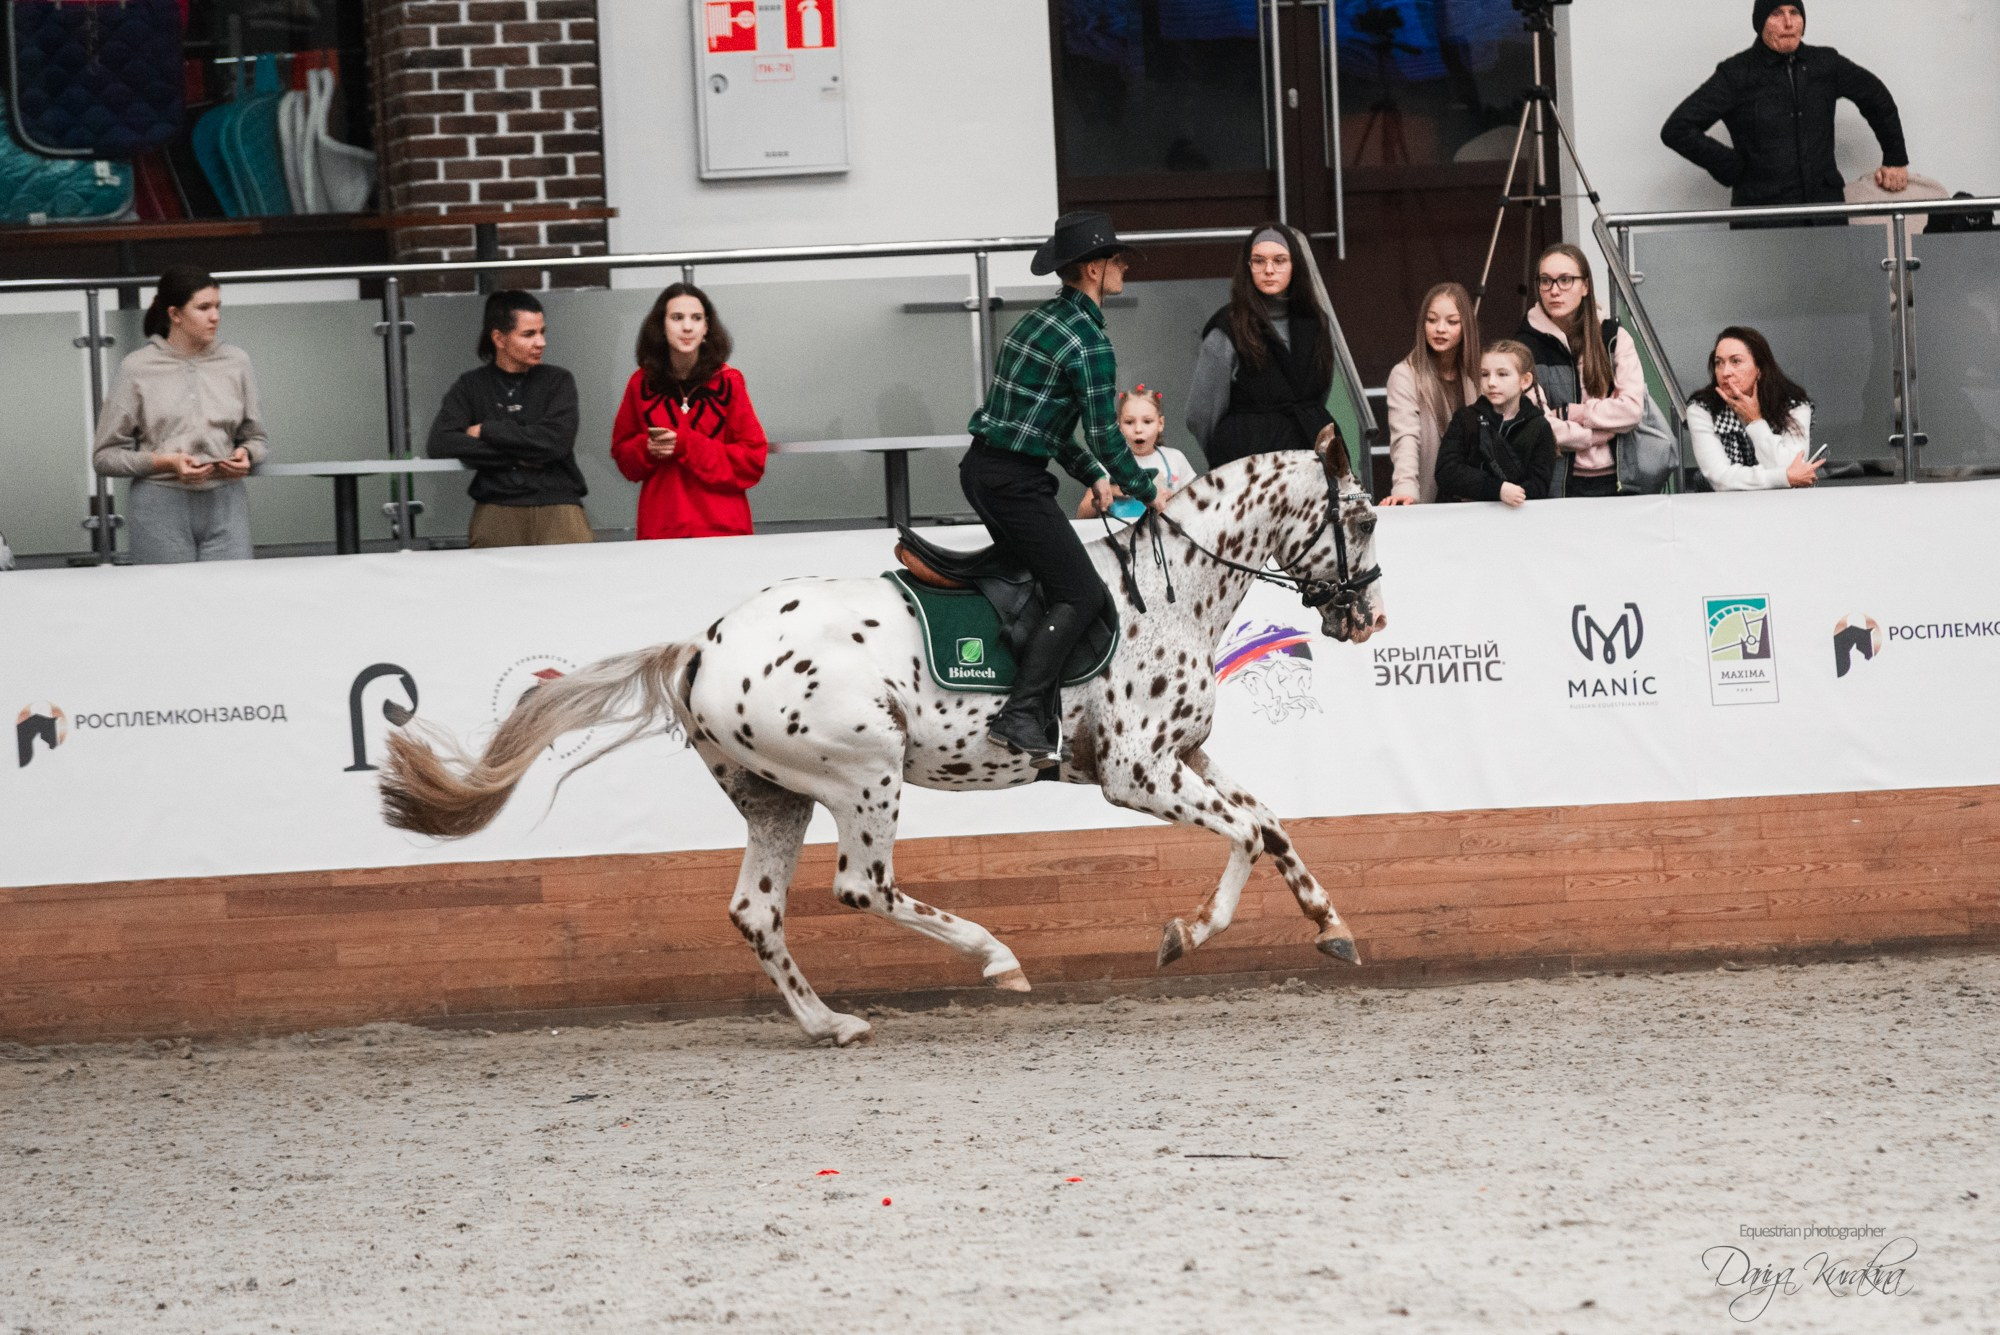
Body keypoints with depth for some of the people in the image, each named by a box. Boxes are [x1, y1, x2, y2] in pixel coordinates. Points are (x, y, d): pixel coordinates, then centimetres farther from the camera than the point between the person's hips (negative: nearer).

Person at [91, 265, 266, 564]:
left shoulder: (235, 362, 10)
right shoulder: (137, 368, 1)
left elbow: (255, 437, 21)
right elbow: (105, 455, 1)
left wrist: (246, 455, -3)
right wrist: (165, 462, -13)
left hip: (225, 505, 3)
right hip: (160, 505, -2)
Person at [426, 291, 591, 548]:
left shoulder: (557, 381, 10)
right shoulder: (471, 386, 11)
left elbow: (555, 442, -5)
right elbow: (441, 444, -3)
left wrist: (486, 431, -1)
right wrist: (517, 456, -7)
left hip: (556, 505, 0)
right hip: (496, 512, 0)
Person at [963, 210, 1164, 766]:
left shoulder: (1040, 320, 16)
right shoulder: (1089, 342, -14)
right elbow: (1105, 435, -13)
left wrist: (1093, 478, 25)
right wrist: (1146, 492, 2)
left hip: (981, 469, 10)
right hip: (1015, 481, -10)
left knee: (1049, 583, 16)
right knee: (1081, 595, -8)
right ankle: (1020, 715, -17)